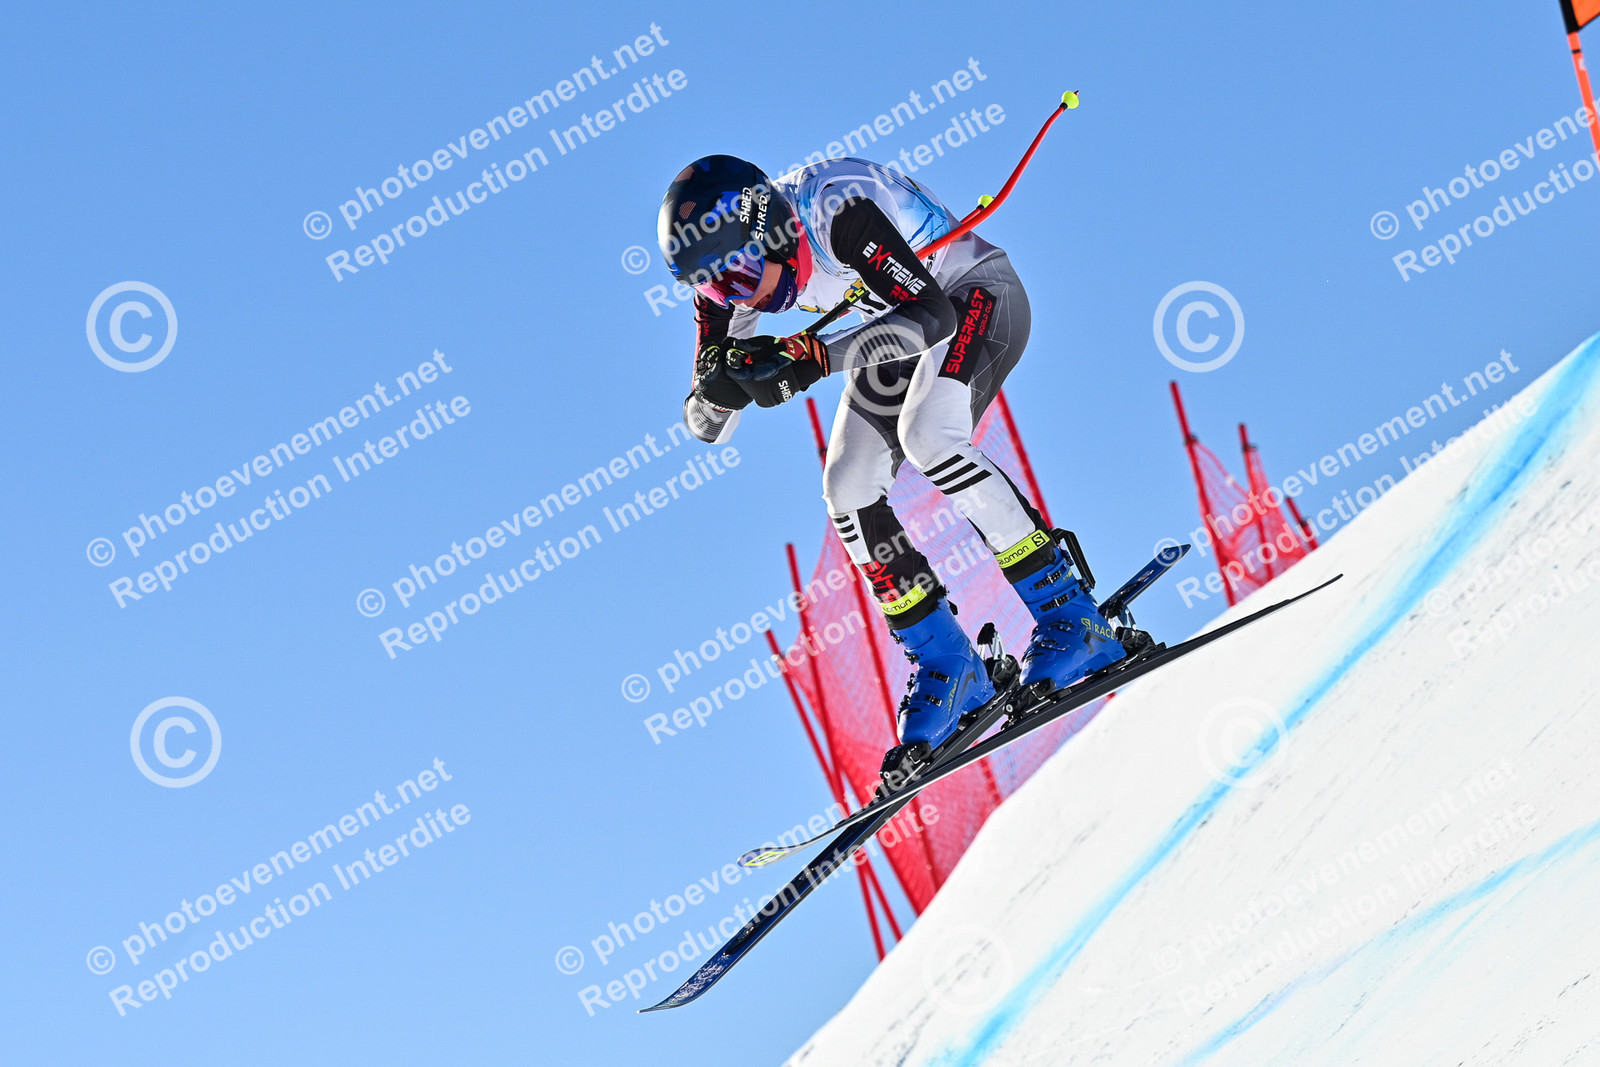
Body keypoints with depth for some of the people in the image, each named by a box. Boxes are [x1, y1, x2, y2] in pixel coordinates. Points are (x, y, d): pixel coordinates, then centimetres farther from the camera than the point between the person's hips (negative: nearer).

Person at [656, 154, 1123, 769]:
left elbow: (932, 314, -40)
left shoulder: (835, 208, -35)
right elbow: (706, 424, -10)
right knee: (848, 492, -8)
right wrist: (723, 386, -35)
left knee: (924, 435, -31)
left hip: (976, 297, -8)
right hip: (897, 330, 8)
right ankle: (947, 668, 2)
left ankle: (1071, 620, -27)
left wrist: (816, 358, -49)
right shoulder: (728, 268, -14)